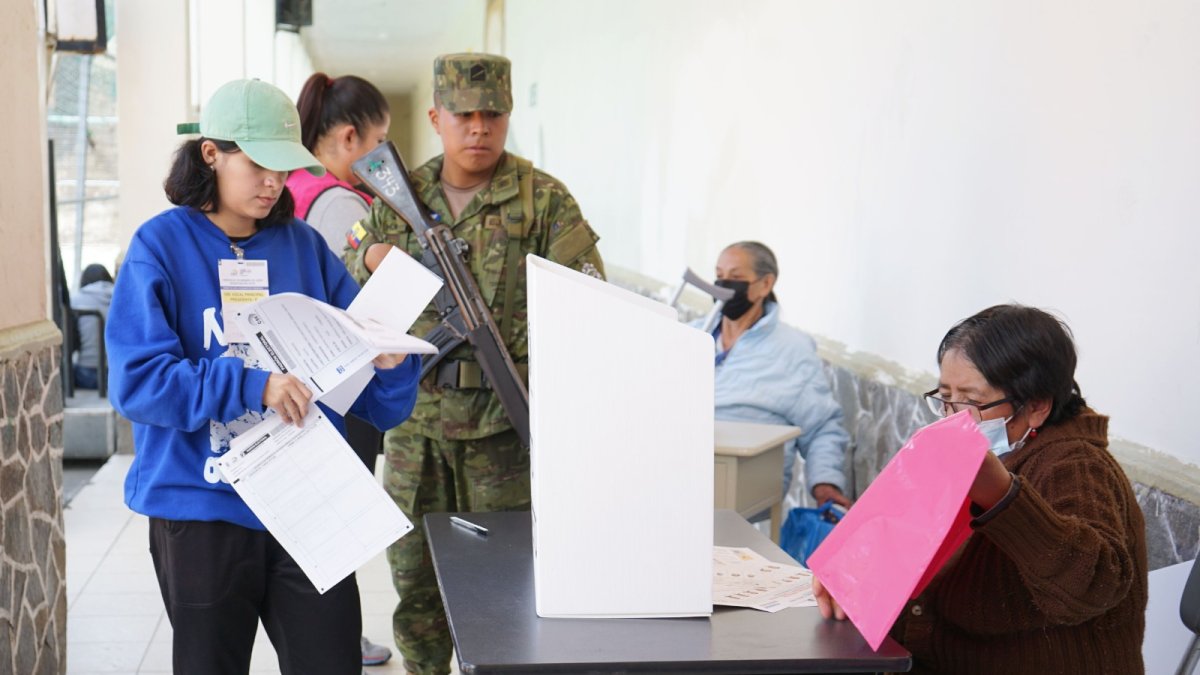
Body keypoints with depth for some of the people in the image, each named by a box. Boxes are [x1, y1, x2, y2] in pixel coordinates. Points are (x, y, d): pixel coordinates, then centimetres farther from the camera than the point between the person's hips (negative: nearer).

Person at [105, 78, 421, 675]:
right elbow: (135, 380, -15)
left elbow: (369, 398, 5)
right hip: (202, 510, -2)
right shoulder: (161, 246, -5)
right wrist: (250, 385, -25)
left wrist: (389, 364, -17)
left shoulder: (304, 247, 5)